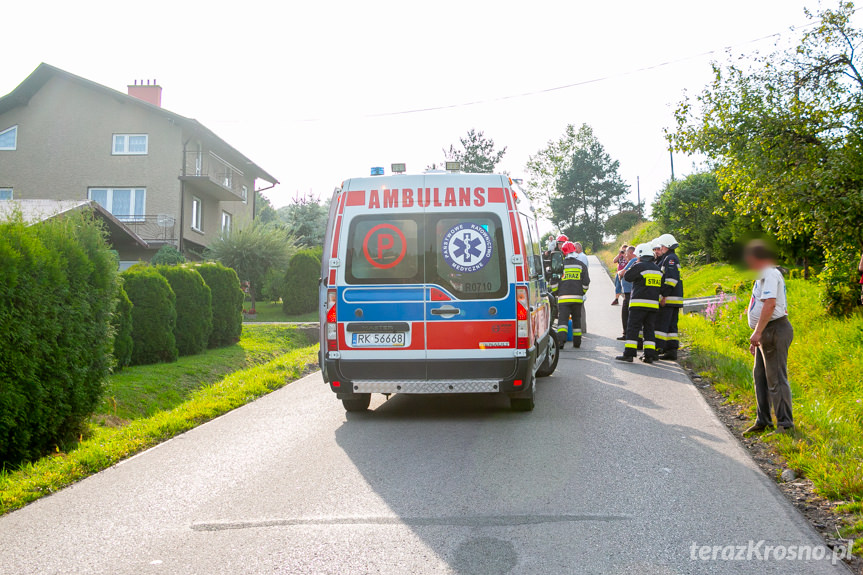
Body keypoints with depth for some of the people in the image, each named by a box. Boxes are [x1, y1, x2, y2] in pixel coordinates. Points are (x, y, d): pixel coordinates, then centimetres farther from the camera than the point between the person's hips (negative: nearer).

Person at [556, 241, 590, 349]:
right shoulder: (581, 265, 7)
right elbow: (586, 282, 6)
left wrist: (556, 293, 16)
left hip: (563, 297, -2)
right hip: (577, 297, 2)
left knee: (562, 319, -6)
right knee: (576, 319, 16)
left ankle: (561, 340, -25)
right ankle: (577, 342, 20)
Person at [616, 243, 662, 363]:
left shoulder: (639, 266, -8)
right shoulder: (657, 269, 14)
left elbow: (627, 277, 0)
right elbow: (660, 284, 19)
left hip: (639, 303, -6)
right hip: (654, 303, 6)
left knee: (633, 328, -4)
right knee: (649, 329, 10)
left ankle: (629, 353, -8)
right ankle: (650, 355, 5)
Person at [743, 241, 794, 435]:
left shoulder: (769, 274, -13)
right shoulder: (764, 275, 20)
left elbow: (770, 304, -26)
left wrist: (757, 331, -29)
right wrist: (757, 338, 25)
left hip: (774, 330, -11)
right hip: (766, 333, 11)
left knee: (776, 378, -9)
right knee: (760, 376, 15)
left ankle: (785, 424, -4)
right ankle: (763, 421, 23)